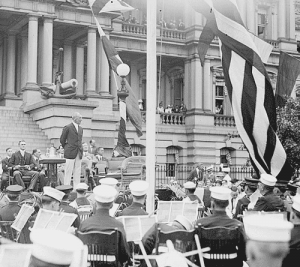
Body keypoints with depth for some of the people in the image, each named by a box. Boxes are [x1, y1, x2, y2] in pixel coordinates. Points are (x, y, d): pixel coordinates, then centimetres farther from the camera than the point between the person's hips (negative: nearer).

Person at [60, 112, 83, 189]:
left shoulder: (80, 129, 15)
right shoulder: (67, 127, -4)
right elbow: (62, 140, 2)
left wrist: (80, 150, 15)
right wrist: (66, 148, 10)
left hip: (79, 153, 6)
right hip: (70, 153, -6)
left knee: (77, 172, 4)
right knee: (68, 172, -4)